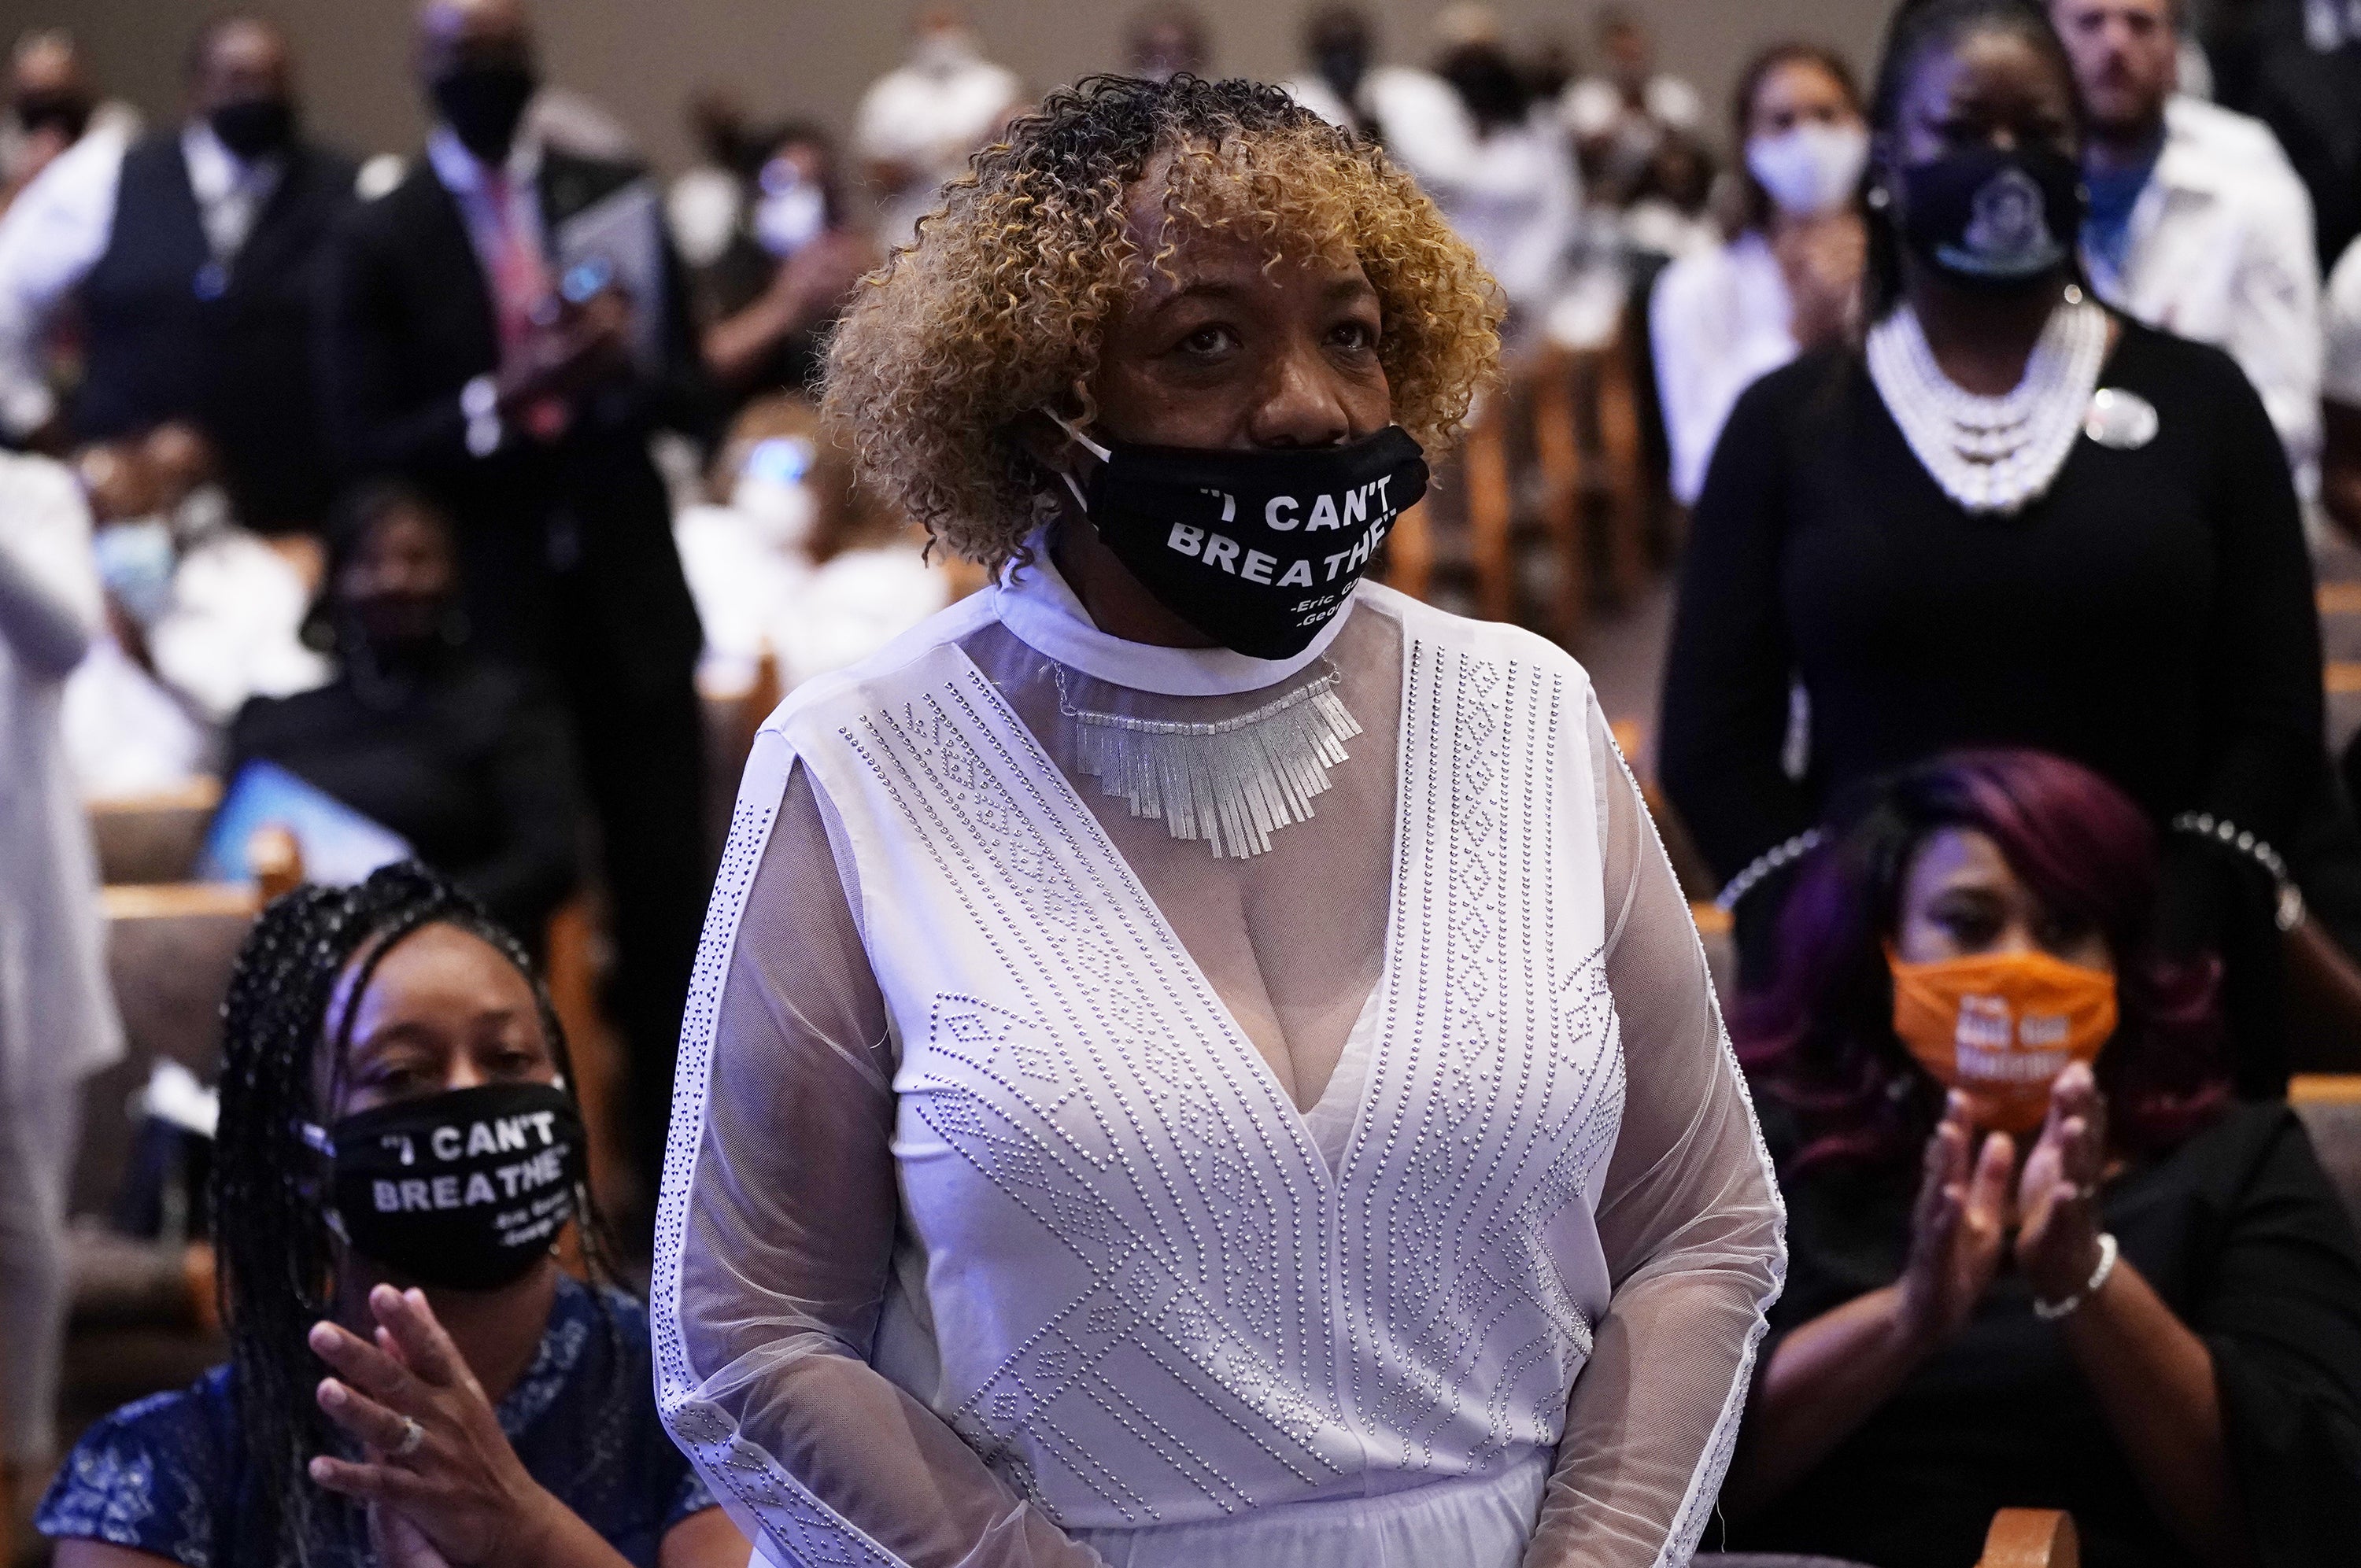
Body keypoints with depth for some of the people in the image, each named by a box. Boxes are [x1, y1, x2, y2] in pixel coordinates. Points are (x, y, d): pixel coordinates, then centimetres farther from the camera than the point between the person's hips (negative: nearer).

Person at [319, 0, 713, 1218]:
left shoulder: (614, 199, 5)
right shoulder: (378, 240, -2)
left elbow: (692, 391, 6)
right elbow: (363, 443, -7)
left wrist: (627, 369, -16)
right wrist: (496, 405, -22)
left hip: (629, 595, 2)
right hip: (485, 611, -2)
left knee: (666, 897, 4)